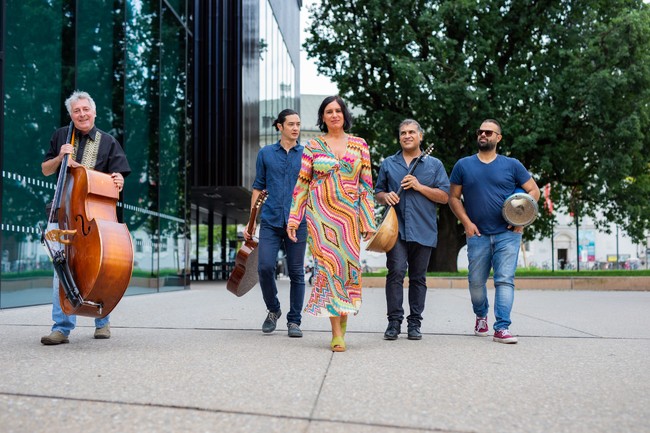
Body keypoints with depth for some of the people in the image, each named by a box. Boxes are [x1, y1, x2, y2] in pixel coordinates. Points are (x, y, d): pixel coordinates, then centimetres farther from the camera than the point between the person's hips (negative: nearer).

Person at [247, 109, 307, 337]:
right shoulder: (265, 153, 10)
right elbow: (258, 187, 13)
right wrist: (252, 220, 8)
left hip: (298, 222, 0)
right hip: (270, 221, 1)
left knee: (296, 272, 2)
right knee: (265, 267, -9)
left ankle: (294, 321, 15)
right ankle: (273, 310, 16)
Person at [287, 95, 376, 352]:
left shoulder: (360, 146, 9)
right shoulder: (313, 146, 6)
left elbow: (366, 185, 7)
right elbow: (302, 184, 5)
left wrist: (368, 222, 2)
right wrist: (294, 218, -1)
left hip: (348, 215, 1)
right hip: (320, 213, -1)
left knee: (348, 263, -1)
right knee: (327, 263, -7)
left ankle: (343, 311, 26)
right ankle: (337, 332, -5)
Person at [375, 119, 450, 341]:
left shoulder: (434, 165, 10)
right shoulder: (388, 164, 15)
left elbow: (444, 196, 3)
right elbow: (378, 193, 19)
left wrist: (419, 186, -9)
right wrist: (386, 196, -5)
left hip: (424, 230, 0)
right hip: (396, 229, 0)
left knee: (418, 277, 5)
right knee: (396, 272, -11)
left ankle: (414, 323, 12)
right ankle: (394, 321, -6)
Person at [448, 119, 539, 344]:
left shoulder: (512, 165, 5)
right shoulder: (463, 165, 7)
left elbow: (533, 191, 9)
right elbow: (453, 197, 9)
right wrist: (466, 222, -4)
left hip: (507, 234, -1)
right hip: (478, 235, 1)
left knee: (505, 280, -9)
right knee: (476, 281, 8)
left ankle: (502, 328, -8)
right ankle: (481, 316, 35)